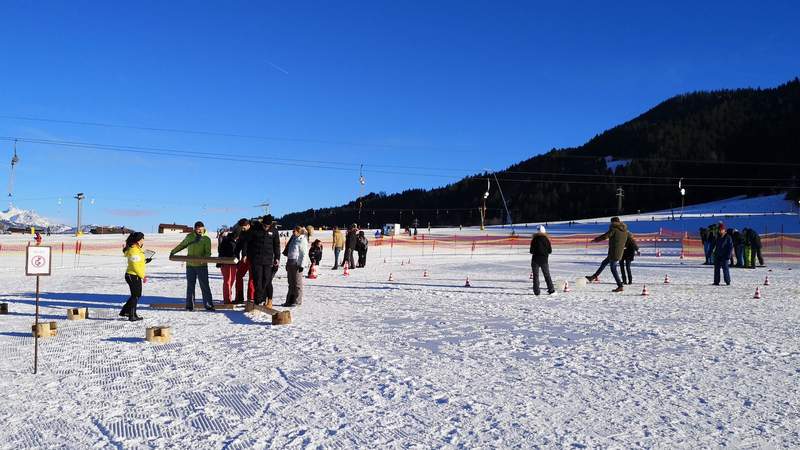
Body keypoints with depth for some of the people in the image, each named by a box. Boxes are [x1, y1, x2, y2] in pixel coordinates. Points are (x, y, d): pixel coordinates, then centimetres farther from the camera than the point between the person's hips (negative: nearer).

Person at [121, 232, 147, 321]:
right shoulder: (134, 251, -21)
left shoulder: (137, 249, 11)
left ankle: (124, 311, 29)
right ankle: (132, 316, 10)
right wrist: (142, 276, -15)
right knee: (135, 296, 1)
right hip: (133, 276, -10)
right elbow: (135, 266, -22)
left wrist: (145, 261, 6)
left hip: (136, 276, 10)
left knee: (136, 295, 19)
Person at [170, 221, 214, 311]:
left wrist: (204, 258, -24)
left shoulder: (206, 239, 0)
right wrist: (173, 252, 23)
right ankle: (189, 305, 12)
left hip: (202, 266, -3)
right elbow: (182, 245, 23)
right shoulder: (189, 237, 8)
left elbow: (208, 252, -5)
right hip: (190, 265, 3)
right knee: (190, 286, 6)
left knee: (204, 286, -3)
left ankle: (208, 305, -1)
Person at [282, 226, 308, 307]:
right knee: (291, 283, 12)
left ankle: (297, 301, 5)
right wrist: (288, 263, 20)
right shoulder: (293, 239, 16)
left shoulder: (302, 240, -8)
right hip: (290, 262, 8)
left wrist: (302, 265, -17)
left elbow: (304, 254, -12)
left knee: (297, 283, -2)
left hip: (297, 263, -8)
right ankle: (289, 300, 19)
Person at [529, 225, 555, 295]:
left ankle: (536, 291, 1)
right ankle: (551, 290, 8)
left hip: (535, 259, -2)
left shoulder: (534, 240, -9)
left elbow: (531, 251, -9)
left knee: (536, 276, 5)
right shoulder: (546, 240, -3)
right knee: (547, 275, 12)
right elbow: (550, 251, 0)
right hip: (544, 260, 2)